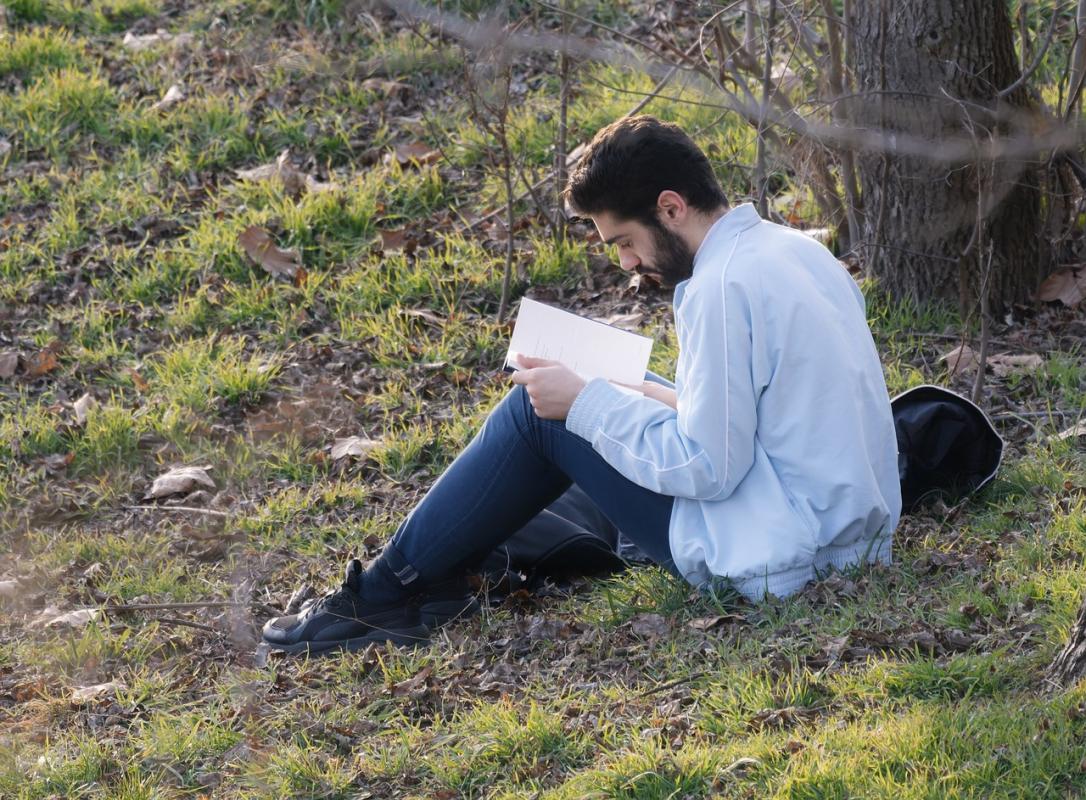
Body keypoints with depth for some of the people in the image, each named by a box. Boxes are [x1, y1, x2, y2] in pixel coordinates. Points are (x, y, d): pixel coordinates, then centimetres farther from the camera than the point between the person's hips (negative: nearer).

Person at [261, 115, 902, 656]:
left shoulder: (723, 287, -21)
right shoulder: (796, 247, 8)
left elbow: (708, 470, -21)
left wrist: (585, 403, -11)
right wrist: (668, 401, 11)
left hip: (773, 557, -10)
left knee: (540, 413, -2)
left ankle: (384, 597, 7)